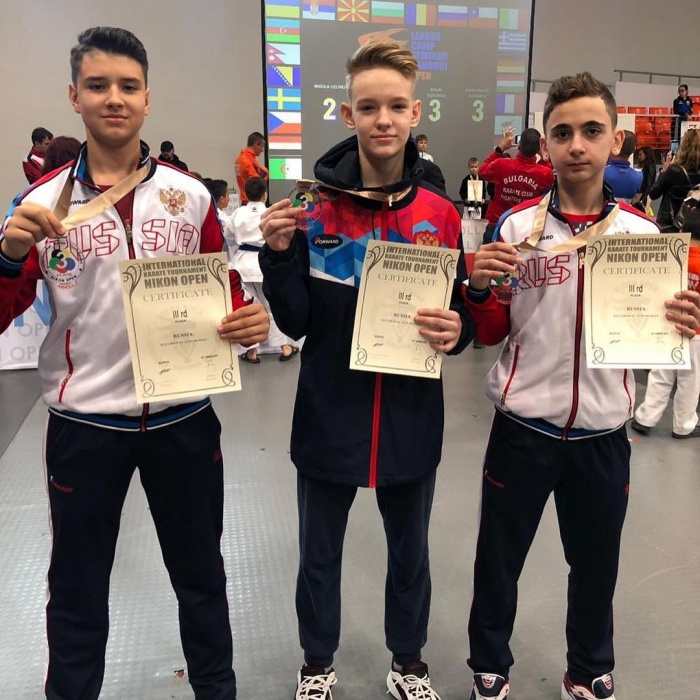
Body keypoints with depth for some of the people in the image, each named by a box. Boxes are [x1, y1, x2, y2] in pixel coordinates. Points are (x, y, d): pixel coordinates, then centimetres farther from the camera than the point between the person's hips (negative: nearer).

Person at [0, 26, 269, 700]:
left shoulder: (190, 196, 0)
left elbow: (224, 291, 8)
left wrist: (248, 320, -15)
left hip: (182, 417, 1)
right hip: (84, 423, -1)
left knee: (200, 573, 19)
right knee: (77, 587, 16)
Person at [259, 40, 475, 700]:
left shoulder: (441, 215, -4)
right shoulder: (313, 207, -8)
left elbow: (462, 315, 4)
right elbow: (295, 323, -8)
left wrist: (457, 330, -18)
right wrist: (278, 255, -23)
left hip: (412, 423, 1)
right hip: (328, 420, -1)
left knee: (409, 554, 21)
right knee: (319, 557, 18)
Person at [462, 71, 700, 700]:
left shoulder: (644, 233, -1)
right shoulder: (516, 226, -5)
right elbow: (491, 333, 0)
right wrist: (479, 288, -19)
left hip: (603, 434, 2)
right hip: (523, 427, -1)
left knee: (596, 563, 19)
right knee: (499, 560, 13)